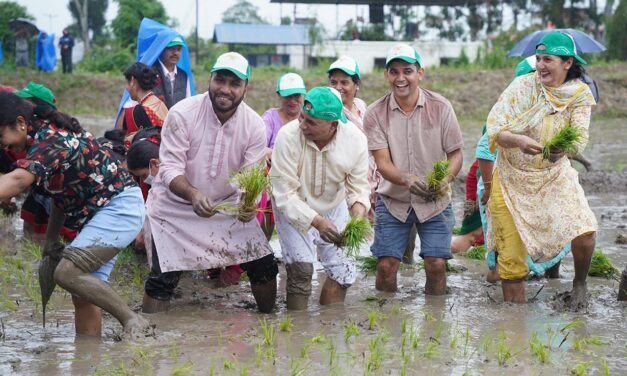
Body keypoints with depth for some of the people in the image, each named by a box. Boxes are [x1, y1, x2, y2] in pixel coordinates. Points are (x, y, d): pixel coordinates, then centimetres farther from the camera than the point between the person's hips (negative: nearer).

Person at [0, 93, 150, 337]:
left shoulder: (50, 141, -23)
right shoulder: (47, 135, 9)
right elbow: (62, 192, 19)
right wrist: (51, 239, 15)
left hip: (119, 208, -11)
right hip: (98, 214, 11)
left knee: (67, 273, -22)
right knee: (83, 294, 6)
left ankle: (132, 321, -14)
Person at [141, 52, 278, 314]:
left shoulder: (255, 125, -11)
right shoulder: (182, 113, -20)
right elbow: (170, 168, -23)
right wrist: (193, 194, -43)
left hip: (229, 204, 3)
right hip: (175, 205, -3)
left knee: (265, 267, 3)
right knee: (162, 279, -11)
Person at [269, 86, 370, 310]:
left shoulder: (355, 139, -23)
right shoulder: (288, 136, -32)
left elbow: (358, 186, -11)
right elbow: (285, 195, -29)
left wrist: (359, 212, -34)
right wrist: (317, 222, -40)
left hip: (333, 207, 3)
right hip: (293, 208, -3)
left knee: (343, 271, 1)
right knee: (301, 268, -16)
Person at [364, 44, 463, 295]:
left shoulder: (440, 108, -7)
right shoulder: (375, 114, -8)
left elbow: (455, 153, -3)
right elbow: (382, 163, -14)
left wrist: (445, 179, -25)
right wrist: (407, 179, -35)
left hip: (435, 201, 0)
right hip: (393, 200, 0)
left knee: (436, 264, -7)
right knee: (386, 265, -6)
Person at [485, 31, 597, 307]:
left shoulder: (580, 94, -6)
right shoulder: (524, 86, -13)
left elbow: (579, 137, -16)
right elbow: (494, 129, -19)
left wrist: (562, 149, -39)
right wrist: (520, 141, -40)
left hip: (554, 175, 1)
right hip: (512, 178, -1)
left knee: (584, 233, -19)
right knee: (511, 255, 2)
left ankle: (579, 284, 11)